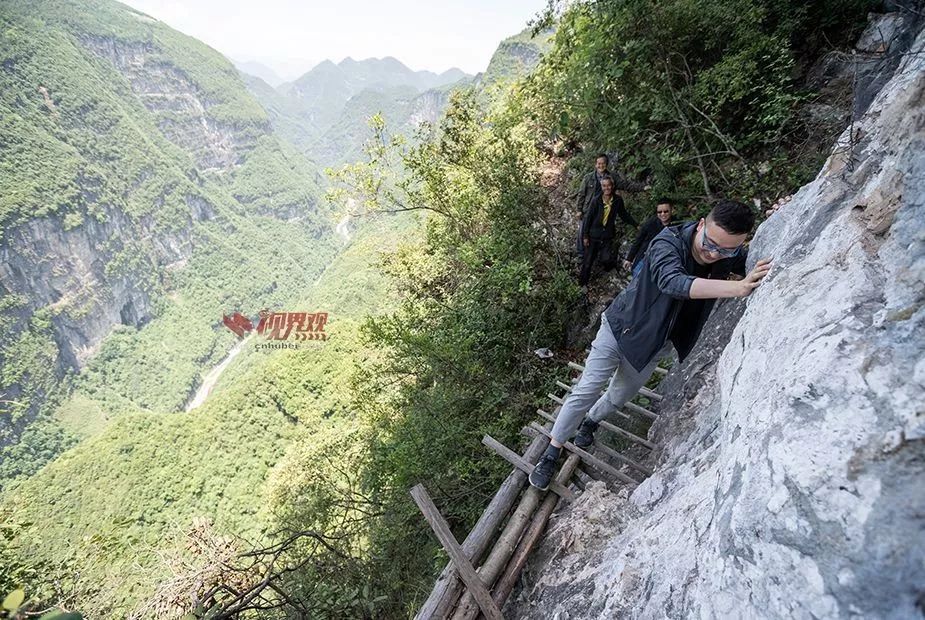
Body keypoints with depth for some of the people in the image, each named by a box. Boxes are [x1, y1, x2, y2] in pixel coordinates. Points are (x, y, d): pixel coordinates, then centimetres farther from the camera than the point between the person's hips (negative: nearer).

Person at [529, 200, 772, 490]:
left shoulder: (731, 257, -12)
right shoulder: (669, 243, -29)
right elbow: (673, 282, -47)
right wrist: (738, 287, -58)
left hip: (653, 344, 5)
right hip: (620, 328, -5)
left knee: (620, 397, 18)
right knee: (586, 392, -5)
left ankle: (590, 421, 49)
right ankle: (552, 452, 12)